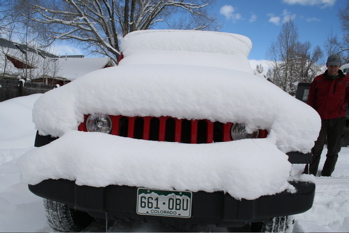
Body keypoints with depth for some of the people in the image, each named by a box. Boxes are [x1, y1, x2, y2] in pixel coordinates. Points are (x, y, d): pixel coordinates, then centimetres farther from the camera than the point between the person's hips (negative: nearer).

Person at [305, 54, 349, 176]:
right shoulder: (318, 80, 6)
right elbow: (311, 100, 7)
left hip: (337, 120, 2)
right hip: (320, 119, -1)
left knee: (333, 150, 8)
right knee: (316, 149, -4)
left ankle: (327, 174, 19)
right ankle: (309, 174, 3)